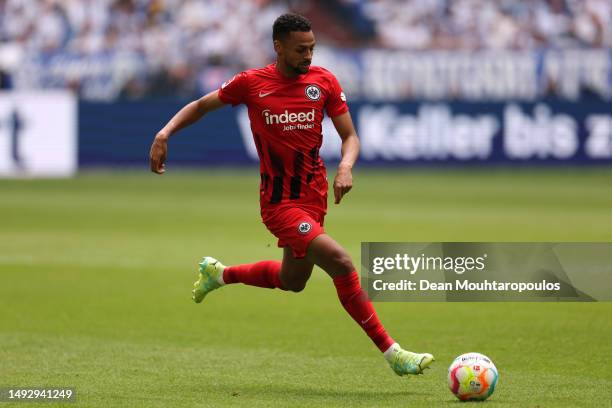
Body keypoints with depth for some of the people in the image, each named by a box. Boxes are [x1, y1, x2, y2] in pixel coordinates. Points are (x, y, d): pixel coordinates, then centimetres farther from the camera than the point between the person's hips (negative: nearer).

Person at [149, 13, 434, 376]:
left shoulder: (324, 81, -1)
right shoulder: (252, 83, -8)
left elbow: (350, 136, 2)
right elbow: (202, 105, 8)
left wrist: (346, 167, -19)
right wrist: (165, 132, -6)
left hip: (315, 196, 6)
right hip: (280, 201, -6)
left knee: (292, 281, 22)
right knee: (341, 263, -23)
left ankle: (220, 274, 48)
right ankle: (392, 353, -18)